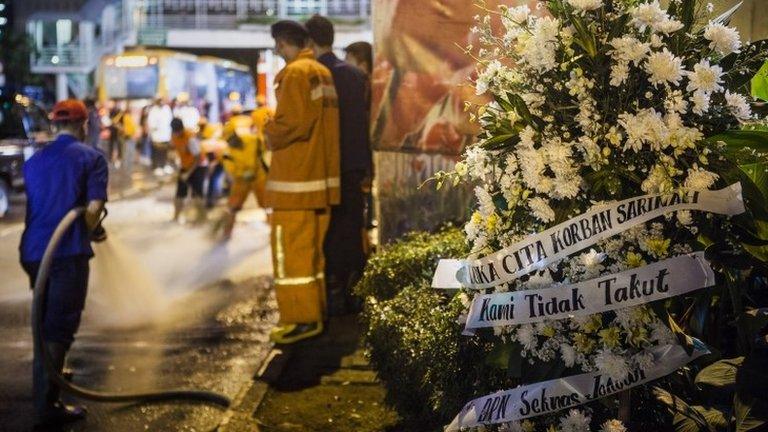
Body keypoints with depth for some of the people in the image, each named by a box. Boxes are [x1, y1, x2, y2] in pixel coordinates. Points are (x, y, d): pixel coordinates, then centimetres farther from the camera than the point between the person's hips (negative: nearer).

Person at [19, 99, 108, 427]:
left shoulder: (34, 160, 17)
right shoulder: (91, 157, -1)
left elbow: (29, 208, 21)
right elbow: (94, 207, -11)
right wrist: (83, 235, 6)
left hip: (33, 251, 6)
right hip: (68, 253, -6)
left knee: (44, 322, 23)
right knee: (60, 327, -2)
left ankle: (50, 376, 41)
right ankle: (47, 405, -2)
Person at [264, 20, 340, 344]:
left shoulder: (295, 73, -12)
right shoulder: (323, 72, 15)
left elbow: (292, 122, -20)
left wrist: (270, 135, -2)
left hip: (296, 177, -9)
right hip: (322, 175, 9)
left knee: (291, 248, -5)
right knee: (313, 247, 14)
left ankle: (301, 318, -3)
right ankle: (314, 311, 20)